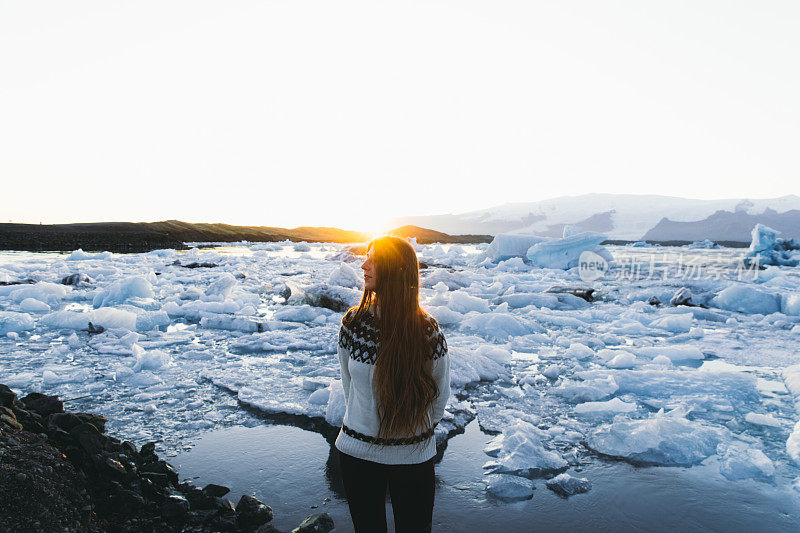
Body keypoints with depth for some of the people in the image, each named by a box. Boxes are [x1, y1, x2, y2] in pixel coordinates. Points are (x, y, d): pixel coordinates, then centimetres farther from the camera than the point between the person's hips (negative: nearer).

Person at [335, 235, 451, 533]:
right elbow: (348, 383, 6)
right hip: (357, 451, 3)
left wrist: (420, 431, 7)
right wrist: (361, 424, 8)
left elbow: (440, 392, -2)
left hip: (413, 456, -2)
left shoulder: (427, 331, -16)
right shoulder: (353, 322, -7)